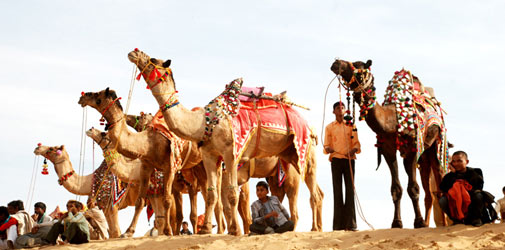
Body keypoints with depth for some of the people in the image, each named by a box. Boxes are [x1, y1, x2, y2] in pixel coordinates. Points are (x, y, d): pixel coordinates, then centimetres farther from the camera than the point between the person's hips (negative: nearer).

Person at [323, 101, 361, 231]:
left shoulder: (351, 125, 11)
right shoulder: (329, 127, 12)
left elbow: (356, 143, 9)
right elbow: (326, 146, 11)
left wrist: (353, 150, -13)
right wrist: (328, 149, -13)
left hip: (349, 159, 0)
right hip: (336, 160, 0)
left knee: (350, 189, -6)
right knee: (337, 190, -3)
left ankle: (351, 223, -7)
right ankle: (338, 224, -4)